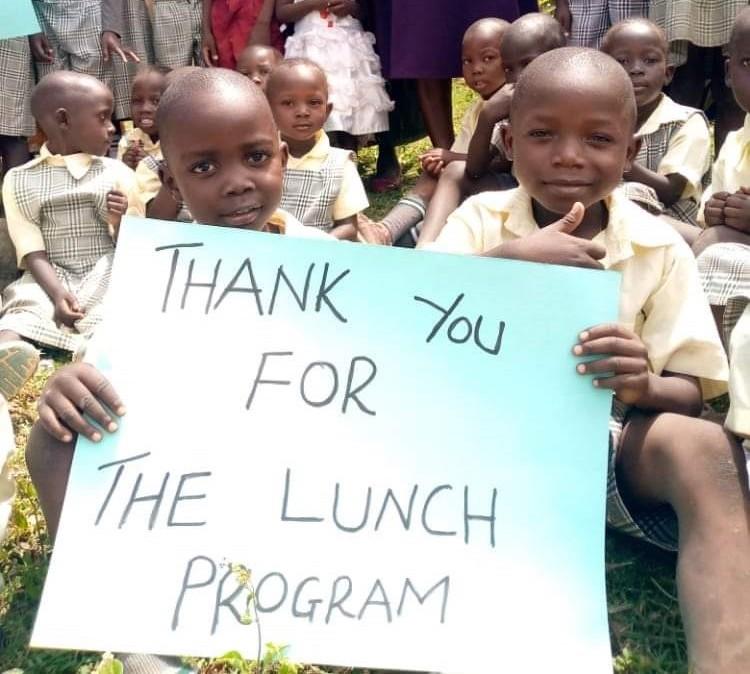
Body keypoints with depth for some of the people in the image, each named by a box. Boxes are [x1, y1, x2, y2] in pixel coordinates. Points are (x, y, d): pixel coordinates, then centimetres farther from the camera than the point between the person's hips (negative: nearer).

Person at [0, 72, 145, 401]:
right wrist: (57, 293, -19)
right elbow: (33, 253, 0)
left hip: (109, 276, 0)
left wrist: (122, 223, -14)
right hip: (50, 281, 0)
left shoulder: (117, 173, 8)